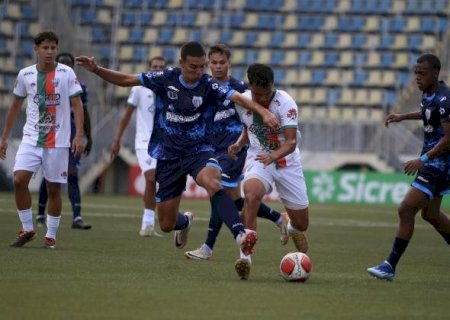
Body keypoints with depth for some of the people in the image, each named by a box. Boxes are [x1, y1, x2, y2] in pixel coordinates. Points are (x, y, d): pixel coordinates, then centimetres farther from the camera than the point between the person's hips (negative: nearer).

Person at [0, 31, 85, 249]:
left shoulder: (66, 73, -3)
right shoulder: (25, 74, 4)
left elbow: (77, 104, -3)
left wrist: (79, 136, -13)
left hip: (58, 140, -2)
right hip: (31, 138, 2)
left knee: (54, 188, 2)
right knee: (19, 179, -14)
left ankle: (51, 236, 14)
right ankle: (27, 229, 1)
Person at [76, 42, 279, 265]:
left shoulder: (209, 86, -12)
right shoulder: (166, 78, -6)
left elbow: (237, 97, -28)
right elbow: (125, 80, 2)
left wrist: (262, 111, -45)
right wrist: (96, 69, -11)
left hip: (199, 151, -2)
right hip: (168, 156, 2)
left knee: (213, 183, -38)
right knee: (166, 225, 6)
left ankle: (240, 234, -48)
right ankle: (185, 222, 44)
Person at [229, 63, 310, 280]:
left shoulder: (285, 103, -21)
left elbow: (291, 142, -29)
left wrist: (273, 156, -48)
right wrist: (239, 144, -6)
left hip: (287, 162, -1)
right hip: (258, 159, 1)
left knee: (302, 224, 6)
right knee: (251, 195, -35)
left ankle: (293, 229, 48)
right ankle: (246, 255, -35)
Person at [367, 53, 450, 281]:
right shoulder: (428, 93, 7)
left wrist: (423, 160, -26)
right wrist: (403, 117, 20)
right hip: (431, 159, 10)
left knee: (406, 210, -12)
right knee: (431, 214, 19)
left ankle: (391, 266, -8)